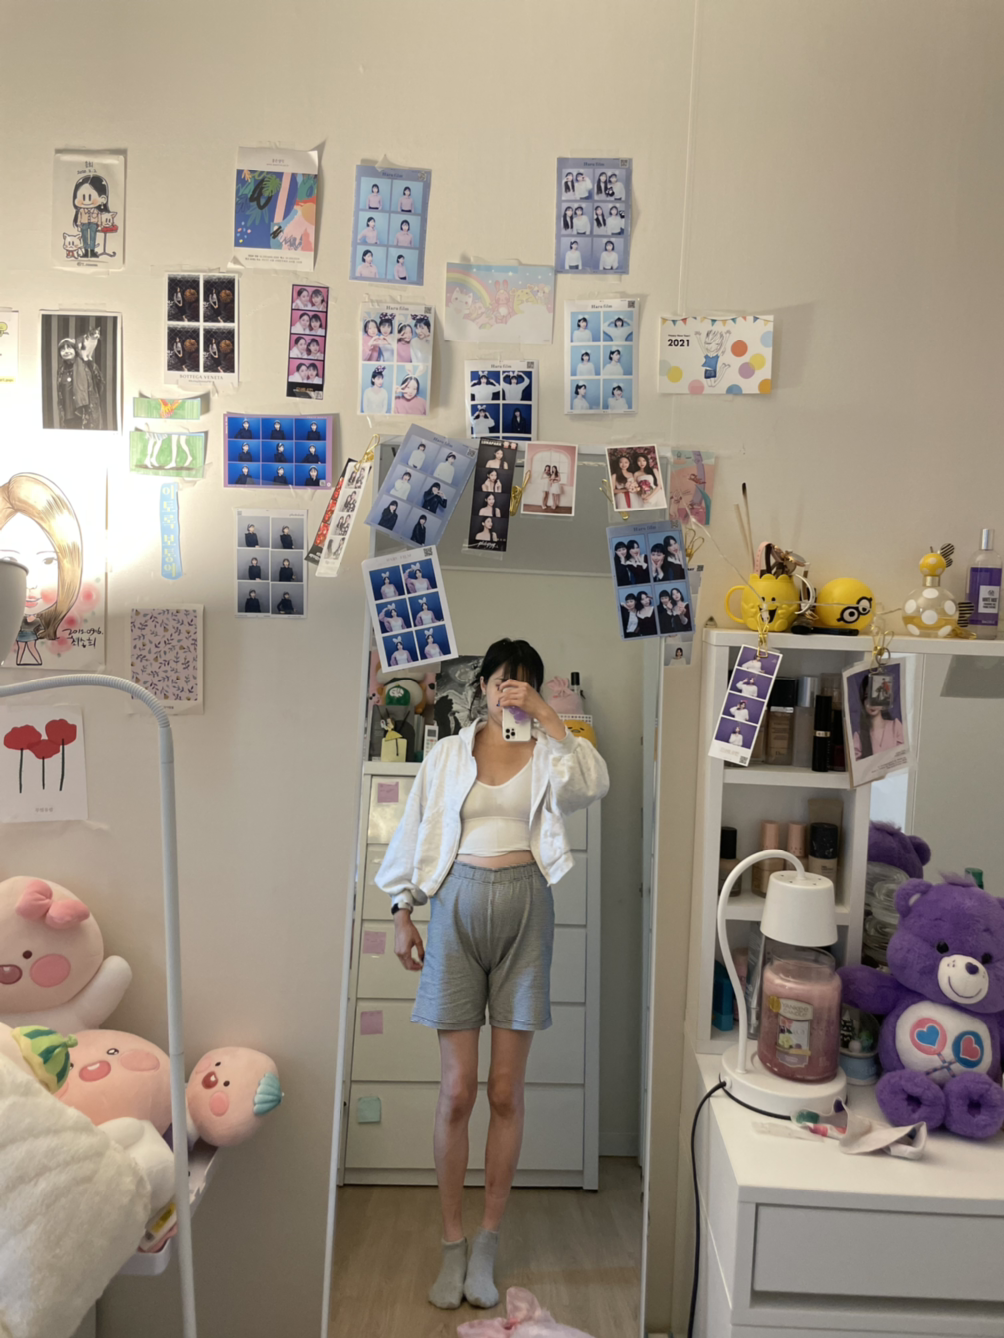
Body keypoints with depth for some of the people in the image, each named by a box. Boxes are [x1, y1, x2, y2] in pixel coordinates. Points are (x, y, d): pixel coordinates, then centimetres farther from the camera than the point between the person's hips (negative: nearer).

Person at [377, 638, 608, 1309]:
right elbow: (415, 831, 10)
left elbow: (592, 784, -16)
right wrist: (402, 912, 5)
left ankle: (487, 1245, 22)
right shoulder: (448, 754, 8)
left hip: (524, 909, 0)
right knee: (457, 1091, 2)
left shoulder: (548, 754, 5)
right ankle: (453, 1246, 18)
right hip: (458, 907, 0)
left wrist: (545, 714, -18)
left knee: (506, 1093, 6)